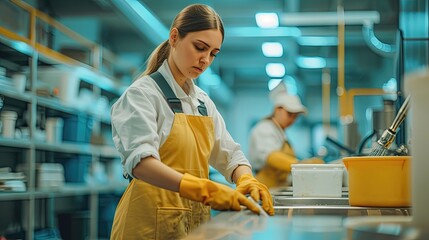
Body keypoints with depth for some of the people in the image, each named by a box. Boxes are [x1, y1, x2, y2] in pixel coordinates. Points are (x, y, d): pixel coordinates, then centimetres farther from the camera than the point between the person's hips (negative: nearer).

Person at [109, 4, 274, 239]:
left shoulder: (202, 100, 11)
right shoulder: (142, 94, -11)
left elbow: (229, 154, 10)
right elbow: (140, 161, -26)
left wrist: (246, 181, -13)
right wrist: (204, 189, -40)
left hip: (197, 219, 7)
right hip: (153, 221, -7)